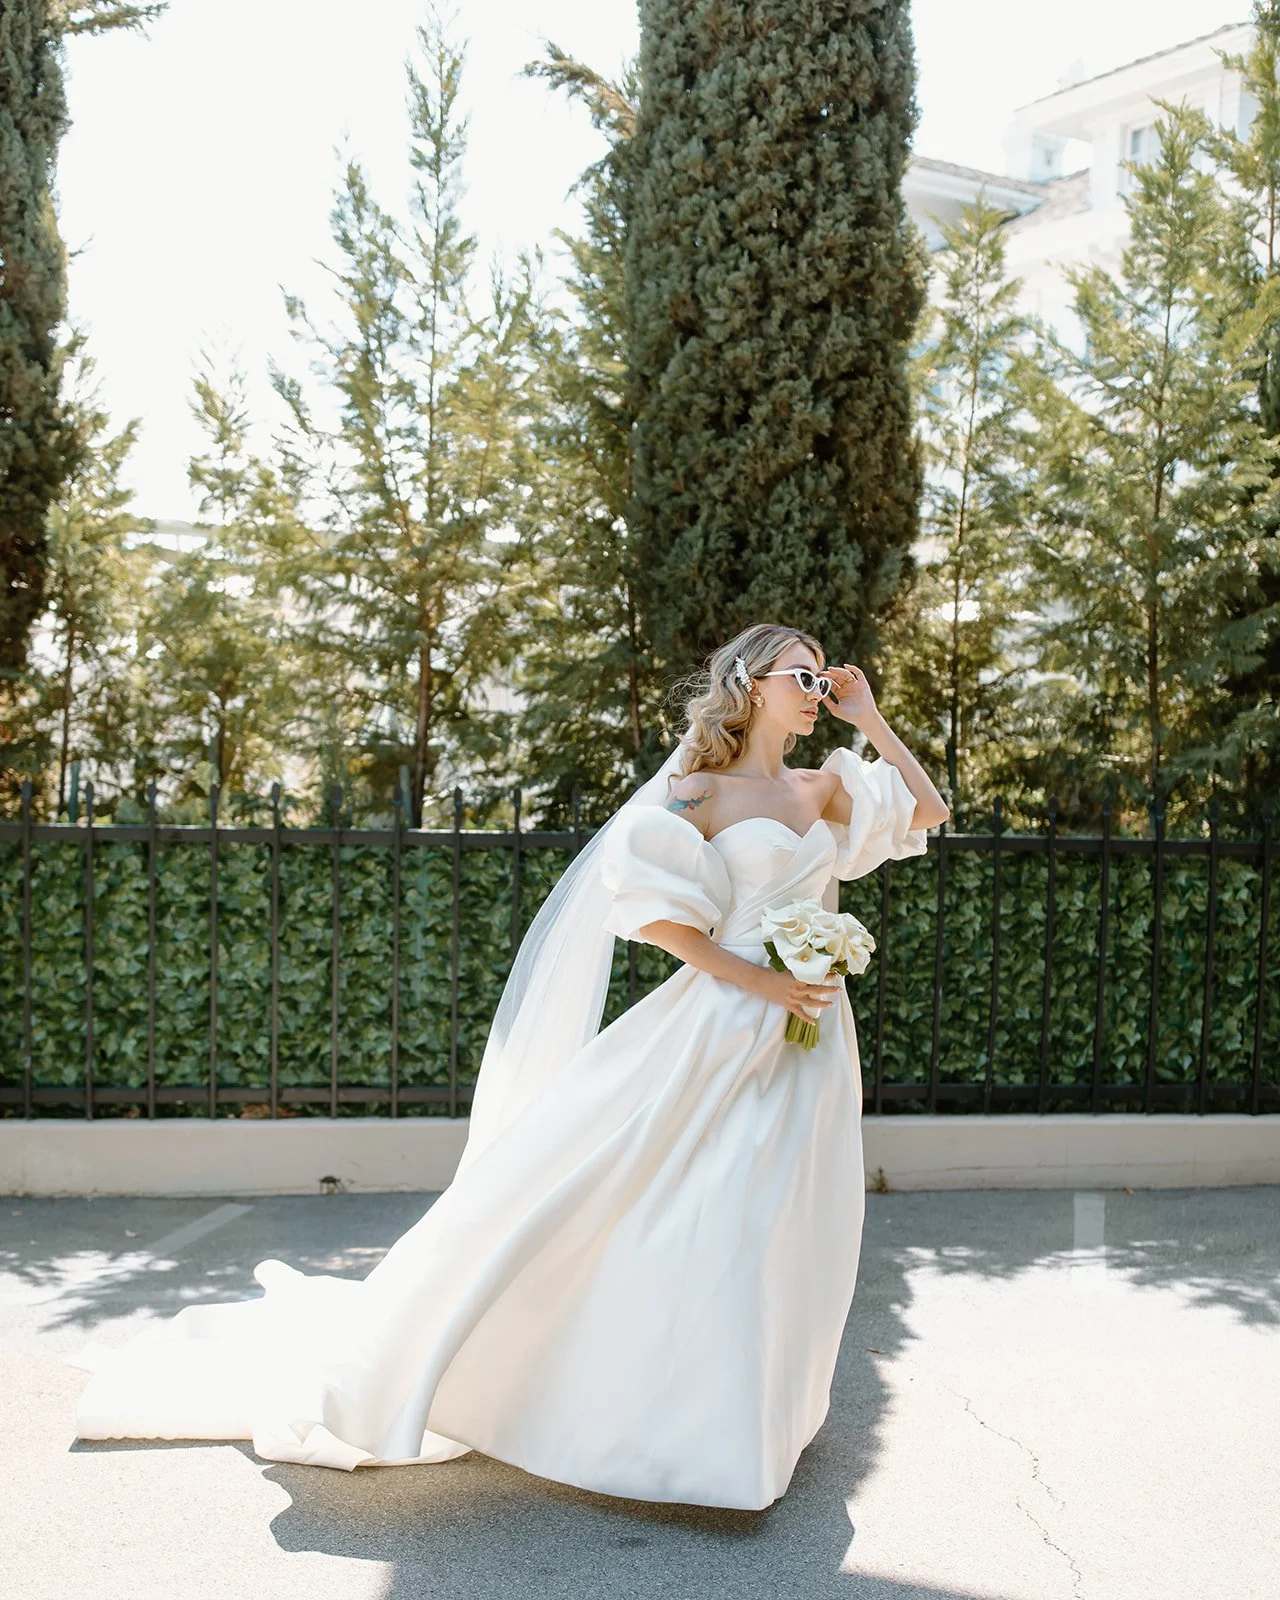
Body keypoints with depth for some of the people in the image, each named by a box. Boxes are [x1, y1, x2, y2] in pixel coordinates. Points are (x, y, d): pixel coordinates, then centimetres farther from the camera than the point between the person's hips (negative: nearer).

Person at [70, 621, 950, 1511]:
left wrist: (869, 717, 13)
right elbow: (651, 908, -13)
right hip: (720, 1031, -6)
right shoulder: (699, 793, -4)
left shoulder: (824, 789, 13)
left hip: (806, 1040, 6)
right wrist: (757, 979, -17)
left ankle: (742, 1411, 24)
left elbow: (929, 809, 22)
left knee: (773, 1225, 8)